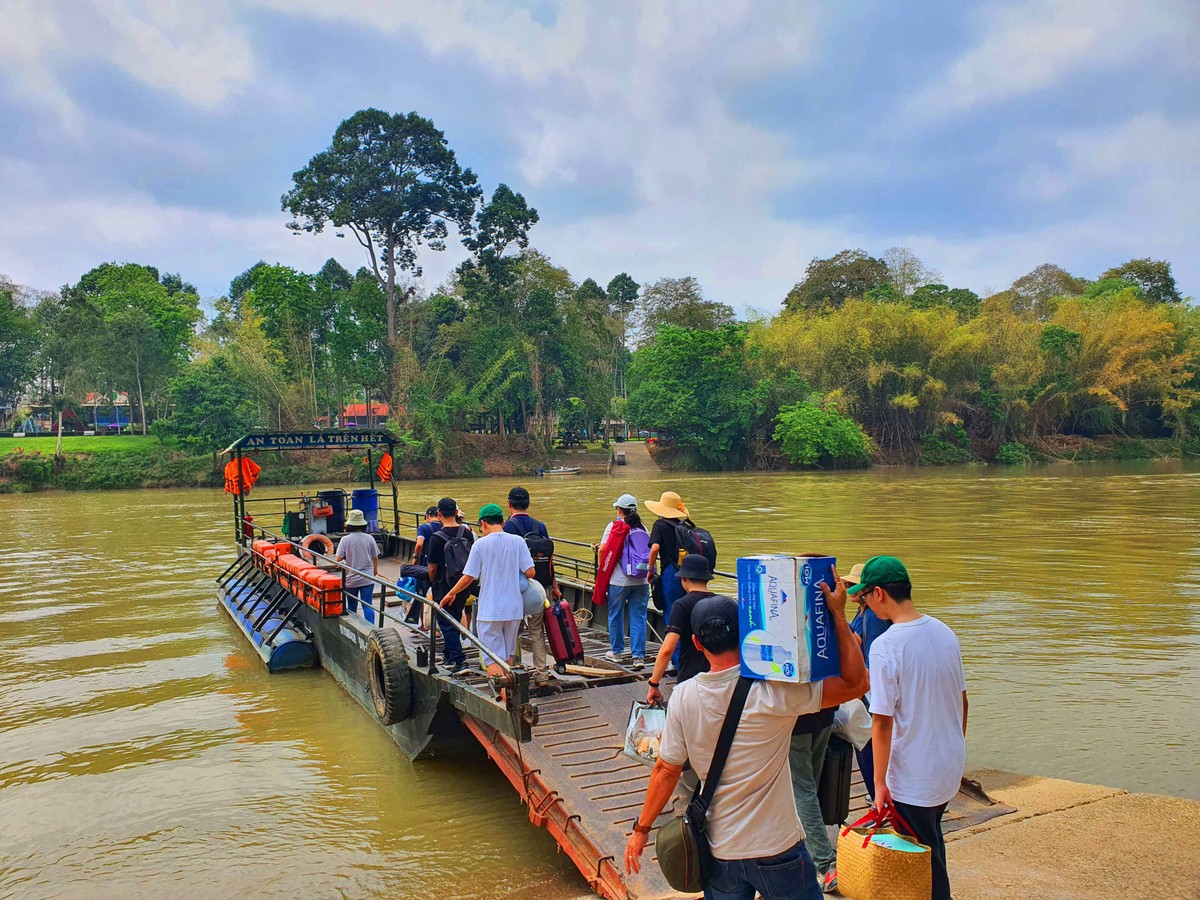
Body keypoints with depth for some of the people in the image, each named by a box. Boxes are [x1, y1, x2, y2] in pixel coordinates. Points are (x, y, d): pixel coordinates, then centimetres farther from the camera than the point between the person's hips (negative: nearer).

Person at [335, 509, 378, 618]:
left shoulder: (345, 540, -9)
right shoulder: (369, 538, -4)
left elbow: (338, 559, -12)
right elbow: (375, 557, 4)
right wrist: (375, 569, 22)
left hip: (351, 580, 0)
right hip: (367, 579, 0)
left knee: (352, 607, 15)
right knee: (367, 606, 0)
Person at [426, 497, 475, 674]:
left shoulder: (437, 537, -16)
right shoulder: (467, 533, -2)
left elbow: (433, 568, -12)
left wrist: (433, 583, 7)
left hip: (444, 587, -6)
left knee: (447, 625, 1)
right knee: (455, 621, 20)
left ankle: (459, 660, -7)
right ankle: (448, 656, 31)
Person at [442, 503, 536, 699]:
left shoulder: (480, 544, -8)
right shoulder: (518, 541, -1)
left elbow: (468, 577, -7)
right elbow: (530, 572, -5)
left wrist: (451, 593, 10)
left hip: (489, 610, -4)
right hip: (514, 608, 4)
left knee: (493, 657, 1)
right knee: (509, 653, 21)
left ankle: (503, 699, -8)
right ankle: (508, 689, 32)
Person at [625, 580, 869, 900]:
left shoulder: (683, 697, -10)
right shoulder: (772, 692, -21)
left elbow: (667, 770, -3)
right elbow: (855, 682, -17)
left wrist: (641, 829, 10)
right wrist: (838, 613, -14)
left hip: (719, 850, 4)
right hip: (778, 849, -3)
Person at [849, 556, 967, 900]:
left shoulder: (885, 646, -22)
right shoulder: (945, 633, 0)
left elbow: (882, 722, -20)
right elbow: (962, 701, 10)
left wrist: (880, 783, -11)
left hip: (913, 778, -7)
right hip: (950, 768, 7)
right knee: (933, 851, 26)